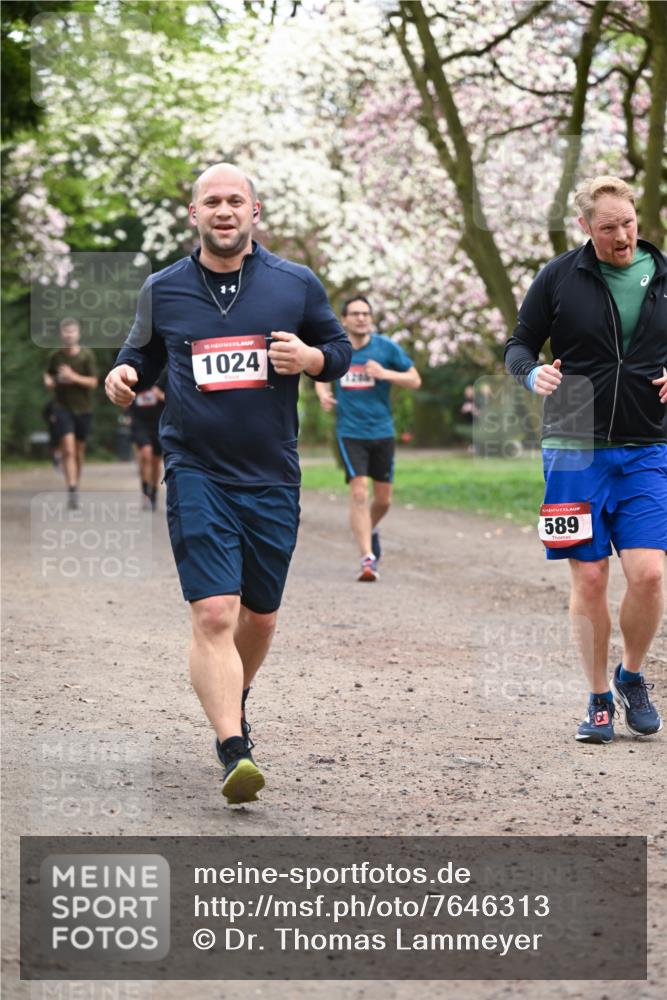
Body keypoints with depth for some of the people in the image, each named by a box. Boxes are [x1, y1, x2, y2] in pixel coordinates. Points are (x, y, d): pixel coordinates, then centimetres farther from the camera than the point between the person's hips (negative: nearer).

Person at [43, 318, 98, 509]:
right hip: (62, 407, -1)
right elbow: (48, 373, 20)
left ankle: (76, 484, 30)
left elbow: (93, 382, -9)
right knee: (68, 449, -15)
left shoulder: (87, 355, -5)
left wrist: (74, 377, -22)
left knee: (79, 450, 11)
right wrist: (48, 380, -3)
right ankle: (72, 491, -22)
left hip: (83, 408, 1)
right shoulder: (56, 356, 1)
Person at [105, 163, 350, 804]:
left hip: (273, 480, 2)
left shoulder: (296, 285, 4)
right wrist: (124, 377, -5)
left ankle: (233, 705, 44)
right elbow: (144, 354, 18)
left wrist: (311, 358, -9)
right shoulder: (162, 291, 4)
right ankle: (234, 752, -20)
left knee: (259, 617, 15)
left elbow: (340, 349, 14)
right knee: (214, 614, -17)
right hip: (196, 475, -2)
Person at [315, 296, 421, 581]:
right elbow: (321, 377, 19)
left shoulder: (386, 348, -2)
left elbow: (415, 380, 0)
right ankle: (367, 559, -14)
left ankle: (371, 529, 42)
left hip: (382, 432, 1)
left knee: (383, 499, 9)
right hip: (350, 432, -1)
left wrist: (385, 373, -16)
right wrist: (323, 394, -4)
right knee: (359, 493, -15)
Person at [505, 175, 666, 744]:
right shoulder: (560, 277, 1)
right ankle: (600, 700, 15)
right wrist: (531, 372, -13)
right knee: (588, 579, 0)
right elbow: (518, 345, 8)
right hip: (575, 449, -1)